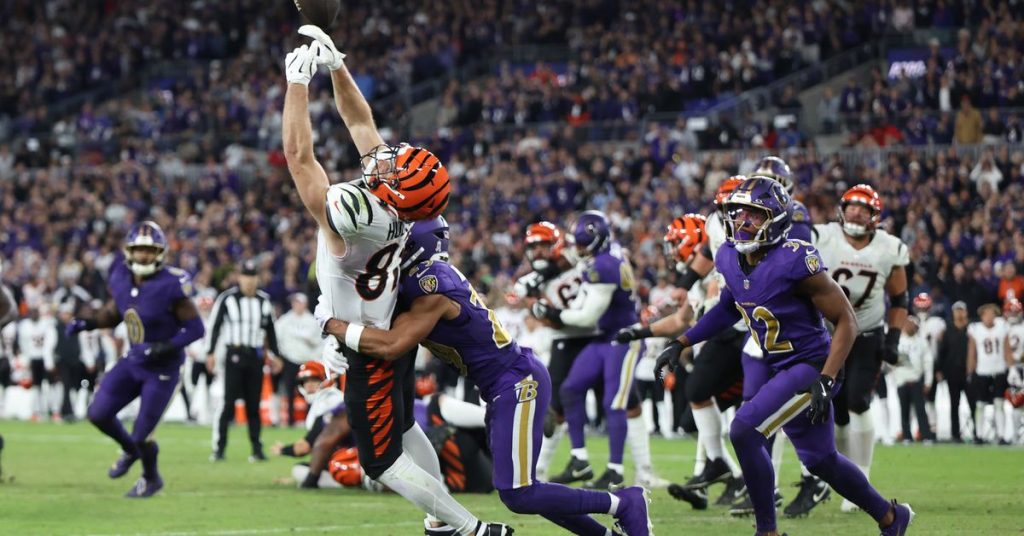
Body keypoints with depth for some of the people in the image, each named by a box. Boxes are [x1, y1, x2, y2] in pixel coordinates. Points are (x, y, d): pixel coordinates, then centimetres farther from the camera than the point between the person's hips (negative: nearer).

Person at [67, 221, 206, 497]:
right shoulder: (121, 278, -5)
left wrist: (161, 348, -29)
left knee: (141, 434, -2)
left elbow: (195, 328, -19)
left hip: (163, 368, -6)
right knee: (98, 414, 0)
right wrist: (87, 323, -3)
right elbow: (114, 313, 14)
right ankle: (130, 450, 31)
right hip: (133, 361, 6)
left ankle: (151, 479, 30)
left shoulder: (171, 286, -23)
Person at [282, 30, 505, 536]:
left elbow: (299, 156, -31)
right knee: (401, 427, 27)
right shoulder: (396, 198, -15)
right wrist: (335, 64, -1)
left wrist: (299, 81, -24)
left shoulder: (350, 213, -37)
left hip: (371, 352, -8)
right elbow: (360, 121, -1)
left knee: (384, 462, 4)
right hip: (394, 332, 8)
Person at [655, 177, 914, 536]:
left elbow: (846, 320, -19)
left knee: (744, 432, -20)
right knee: (819, 460, 17)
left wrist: (826, 380, -26)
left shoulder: (795, 262, -25)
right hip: (772, 366, 8)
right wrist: (681, 343, 15)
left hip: (809, 366, -8)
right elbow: (729, 308, 19)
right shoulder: (730, 258, -3)